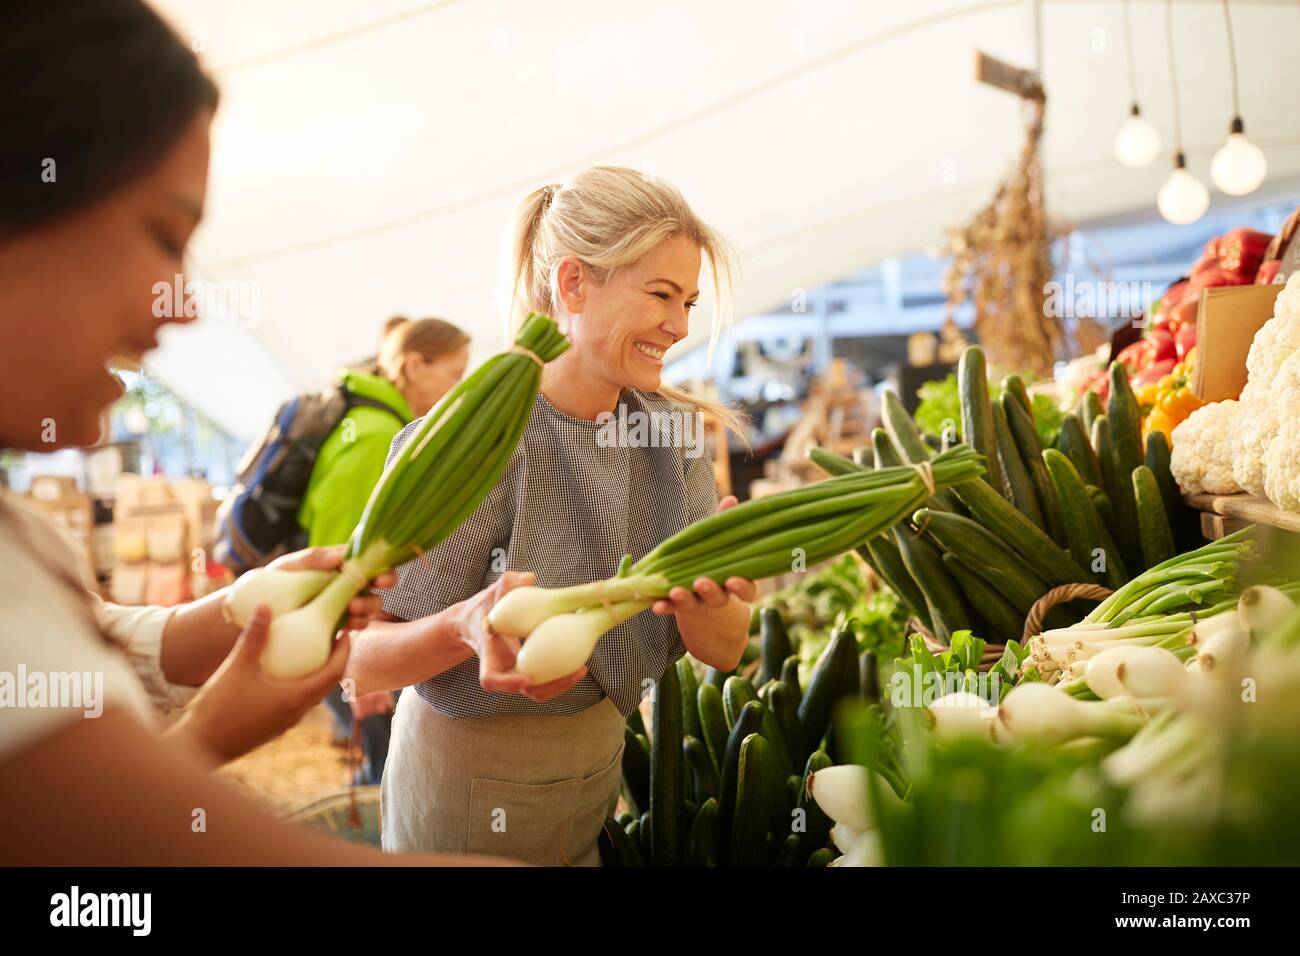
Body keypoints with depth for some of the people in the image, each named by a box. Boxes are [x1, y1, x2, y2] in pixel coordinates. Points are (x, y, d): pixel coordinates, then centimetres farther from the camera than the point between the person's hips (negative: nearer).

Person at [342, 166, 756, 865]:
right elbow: (361, 657, -20)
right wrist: (470, 628, -40)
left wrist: (706, 602, -29)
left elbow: (724, 651, -6)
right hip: (469, 793, -5)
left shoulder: (671, 430, -5)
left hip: (600, 768, 5)